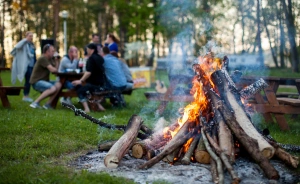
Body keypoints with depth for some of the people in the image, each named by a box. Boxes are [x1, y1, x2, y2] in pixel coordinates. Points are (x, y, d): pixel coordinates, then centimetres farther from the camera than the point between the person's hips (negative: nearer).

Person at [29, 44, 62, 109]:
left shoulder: (50, 59, 15)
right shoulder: (42, 58, -15)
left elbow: (56, 68, 10)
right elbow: (52, 70, -21)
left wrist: (57, 60, 1)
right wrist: (56, 69, 1)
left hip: (44, 81, 9)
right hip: (37, 82, -9)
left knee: (58, 85, -17)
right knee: (53, 88, -31)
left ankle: (47, 104, -11)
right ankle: (35, 103, -19)